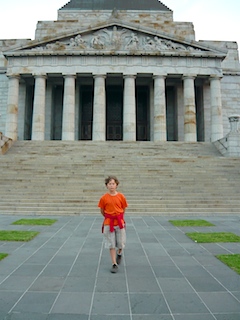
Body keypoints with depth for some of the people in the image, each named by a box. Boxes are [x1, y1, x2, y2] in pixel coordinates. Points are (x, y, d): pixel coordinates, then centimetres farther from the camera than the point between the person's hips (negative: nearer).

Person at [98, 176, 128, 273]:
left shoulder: (121, 196, -5)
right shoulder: (104, 198, -6)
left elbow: (123, 209, 7)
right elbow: (102, 211, 6)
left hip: (120, 222, 1)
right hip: (108, 223, 0)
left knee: (121, 243, 9)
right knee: (111, 244, 4)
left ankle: (119, 254, 42)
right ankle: (114, 264, 15)